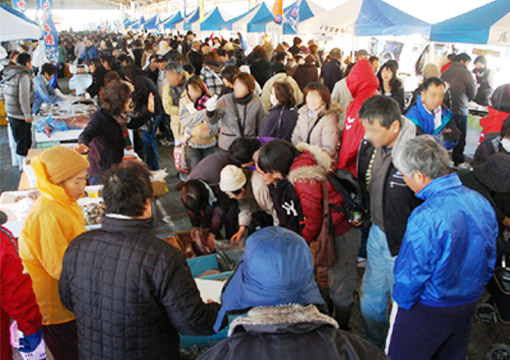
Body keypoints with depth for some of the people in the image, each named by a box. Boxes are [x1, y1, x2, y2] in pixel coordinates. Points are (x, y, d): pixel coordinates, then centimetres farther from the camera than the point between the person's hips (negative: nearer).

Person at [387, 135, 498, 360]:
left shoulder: (426, 219, -31)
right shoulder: (481, 203, -5)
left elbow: (412, 274, -22)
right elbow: (489, 260, 7)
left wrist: (400, 300, -3)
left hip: (427, 311, -7)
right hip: (469, 306, 8)